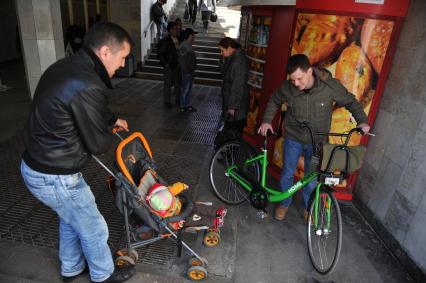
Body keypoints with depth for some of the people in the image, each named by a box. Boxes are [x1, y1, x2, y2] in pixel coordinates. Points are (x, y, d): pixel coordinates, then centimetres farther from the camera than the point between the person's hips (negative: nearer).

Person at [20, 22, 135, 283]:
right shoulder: (88, 87, -31)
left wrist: (113, 119, 16)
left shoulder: (65, 67, 1)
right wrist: (112, 131, 1)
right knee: (94, 229, 15)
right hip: (54, 178, -9)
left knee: (71, 219, 29)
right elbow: (98, 144, -19)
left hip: (34, 165, 9)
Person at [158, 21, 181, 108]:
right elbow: (160, 53, -8)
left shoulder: (178, 40, 5)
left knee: (177, 83, 14)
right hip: (169, 66, -5)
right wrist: (165, 64, -11)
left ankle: (178, 99, 27)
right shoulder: (165, 41, -9)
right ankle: (167, 101, 12)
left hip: (177, 66, 5)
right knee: (167, 84, 4)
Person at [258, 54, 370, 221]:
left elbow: (351, 101, -3)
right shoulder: (287, 87, -18)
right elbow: (274, 101, 4)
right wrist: (267, 121, -6)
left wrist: (362, 120, -15)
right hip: (293, 138, 1)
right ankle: (284, 203, 37)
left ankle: (308, 207, 37)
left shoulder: (331, 86, -20)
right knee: (287, 173, 12)